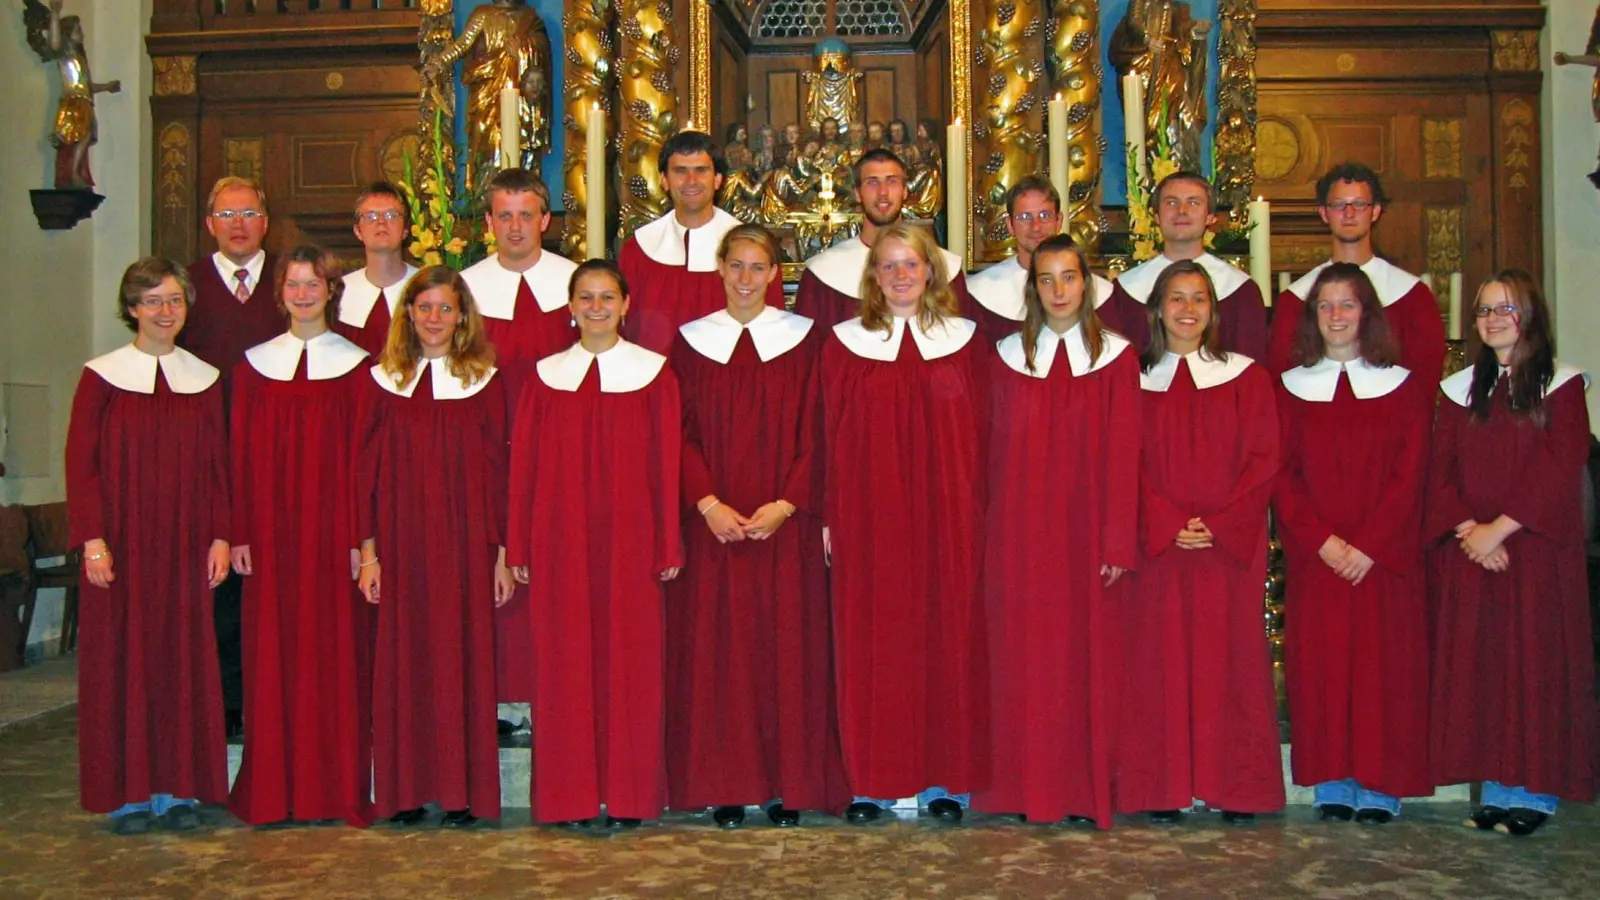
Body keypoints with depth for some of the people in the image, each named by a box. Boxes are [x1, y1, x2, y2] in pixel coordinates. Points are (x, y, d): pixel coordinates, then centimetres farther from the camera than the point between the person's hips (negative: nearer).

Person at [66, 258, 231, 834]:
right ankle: (127, 793, 10)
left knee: (183, 660, 3)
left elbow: (217, 465, 9)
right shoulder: (102, 376, 0)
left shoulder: (205, 379, 9)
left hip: (184, 547, 2)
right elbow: (81, 461, -3)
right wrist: (92, 539, -11)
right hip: (122, 544, -2)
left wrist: (220, 537, 1)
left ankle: (178, 790, 12)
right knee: (121, 660, 1)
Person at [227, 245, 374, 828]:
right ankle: (275, 792, 13)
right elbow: (243, 453, 7)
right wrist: (240, 533, 1)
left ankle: (341, 788, 9)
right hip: (273, 533, 2)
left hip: (333, 532, -2)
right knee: (272, 654, 3)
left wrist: (361, 536, -7)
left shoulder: (355, 364, 3)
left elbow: (363, 454, -1)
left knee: (338, 652, 0)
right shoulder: (255, 363, 9)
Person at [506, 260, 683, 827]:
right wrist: (520, 547, 2)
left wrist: (667, 546, -3)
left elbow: (666, 464, 1)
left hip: (628, 540, -1)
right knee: (564, 662, 3)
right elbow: (525, 466, 6)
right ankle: (571, 795, 13)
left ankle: (627, 795, 12)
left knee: (630, 660, 1)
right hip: (561, 541, 1)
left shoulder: (654, 374, 3)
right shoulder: (546, 377, 7)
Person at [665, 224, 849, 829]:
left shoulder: (803, 339, 4)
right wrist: (708, 503, -11)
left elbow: (813, 432, 0)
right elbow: (682, 433, 3)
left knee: (788, 648, 1)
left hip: (784, 524, -1)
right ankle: (726, 785, 11)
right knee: (715, 649, 2)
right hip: (714, 524, 1)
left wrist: (785, 505, -12)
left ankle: (788, 783, 12)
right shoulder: (692, 341, 6)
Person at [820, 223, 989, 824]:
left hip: (946, 514, 1)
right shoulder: (846, 344, 6)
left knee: (947, 635, 3)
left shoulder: (964, 340, 8)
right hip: (870, 514, 0)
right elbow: (830, 436, 4)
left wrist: (980, 512, 1)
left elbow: (981, 432, 7)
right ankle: (873, 780, 10)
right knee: (872, 641, 1)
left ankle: (943, 779, 13)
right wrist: (830, 517, -1)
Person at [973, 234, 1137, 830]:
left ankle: (1087, 785, 14)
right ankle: (1029, 786, 12)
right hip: (1021, 534, 1)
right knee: (1024, 657, 3)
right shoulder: (1011, 356, 6)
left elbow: (1123, 454, -2)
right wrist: (995, 529, 0)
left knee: (1087, 655, 3)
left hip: (1084, 533, -1)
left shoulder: (1115, 357, 2)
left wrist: (1118, 541, -8)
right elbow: (998, 449, 6)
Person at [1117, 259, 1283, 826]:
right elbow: (1129, 464, 2)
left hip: (1230, 545, 0)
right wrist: (1170, 524, -12)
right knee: (1159, 661, 1)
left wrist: (1218, 525, -12)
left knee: (1229, 659, 2)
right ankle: (1164, 788, 8)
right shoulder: (1137, 380, 7)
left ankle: (1236, 788, 11)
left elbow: (1263, 461, 0)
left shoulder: (1245, 377, 6)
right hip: (1157, 543, 0)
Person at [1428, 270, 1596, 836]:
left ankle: (1534, 791, 6)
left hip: (1537, 550, -3)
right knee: (1477, 665, 3)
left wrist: (1499, 528, -16)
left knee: (1534, 662, -2)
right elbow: (1441, 471, 6)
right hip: (1469, 553, 4)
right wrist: (1469, 530, -10)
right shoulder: (1461, 388, 12)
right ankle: (1496, 787, 11)